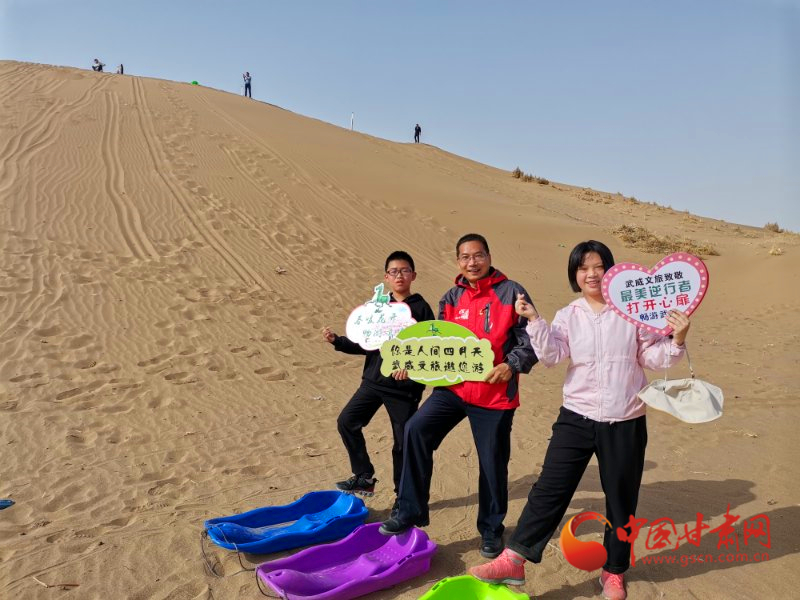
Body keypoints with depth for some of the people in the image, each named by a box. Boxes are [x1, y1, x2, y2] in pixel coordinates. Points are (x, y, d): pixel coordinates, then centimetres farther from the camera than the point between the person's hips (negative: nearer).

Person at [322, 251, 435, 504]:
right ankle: (364, 477, 13)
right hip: (373, 381, 4)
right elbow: (365, 345, 11)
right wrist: (337, 340, -2)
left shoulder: (420, 308, -4)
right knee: (347, 421, -3)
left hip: (405, 386, -4)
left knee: (403, 441, 2)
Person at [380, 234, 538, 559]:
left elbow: (532, 339, -6)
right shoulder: (451, 299, 9)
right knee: (416, 429, -16)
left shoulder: (511, 292, -5)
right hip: (454, 387, 4)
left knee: (492, 463, 6)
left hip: (495, 394, -3)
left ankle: (491, 529, 30)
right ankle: (410, 511, -3)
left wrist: (511, 365, -21)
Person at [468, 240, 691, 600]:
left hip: (625, 423, 0)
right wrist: (534, 321, -22)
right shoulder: (568, 316, 2)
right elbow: (552, 356, -12)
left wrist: (676, 341, -17)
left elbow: (650, 358, 0)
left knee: (621, 500, 12)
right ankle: (513, 561, 4)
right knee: (549, 489, -2)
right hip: (577, 418, 0)